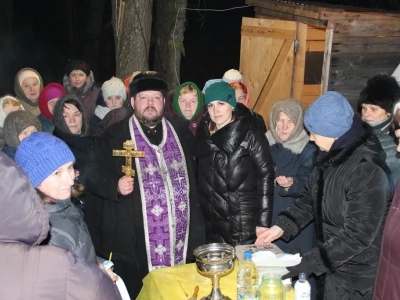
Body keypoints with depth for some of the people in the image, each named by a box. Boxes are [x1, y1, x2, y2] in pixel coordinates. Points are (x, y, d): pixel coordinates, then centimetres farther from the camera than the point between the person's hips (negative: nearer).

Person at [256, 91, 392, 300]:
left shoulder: (367, 171, -27)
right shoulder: (331, 157, 0)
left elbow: (357, 236, -28)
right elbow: (309, 199, 7)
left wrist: (306, 264, -27)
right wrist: (281, 226, -7)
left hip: (355, 277, -7)